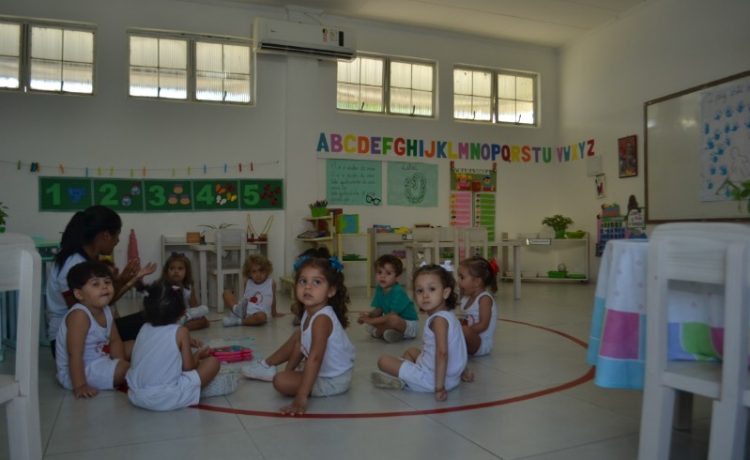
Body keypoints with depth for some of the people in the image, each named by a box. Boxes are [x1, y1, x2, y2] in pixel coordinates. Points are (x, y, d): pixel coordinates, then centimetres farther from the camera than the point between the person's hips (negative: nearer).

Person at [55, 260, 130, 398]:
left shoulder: (106, 311, 2)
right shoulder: (79, 315, -24)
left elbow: (115, 341, 9)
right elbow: (74, 354, -27)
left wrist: (121, 363, -4)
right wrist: (79, 386, -29)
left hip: (99, 363, 9)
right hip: (77, 372, -9)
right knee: (129, 370, -21)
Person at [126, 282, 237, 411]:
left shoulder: (144, 329, 7)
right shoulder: (181, 332, -7)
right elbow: (188, 367, -5)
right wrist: (198, 354, 13)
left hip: (135, 397, 6)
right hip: (167, 399, -6)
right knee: (212, 362, 2)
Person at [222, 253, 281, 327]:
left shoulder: (271, 283, -1)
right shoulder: (247, 283, 7)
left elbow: (273, 299, 12)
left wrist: (274, 313, 22)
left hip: (256, 314, -3)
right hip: (244, 312, 3)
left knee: (261, 316, -41)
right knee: (226, 293, -5)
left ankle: (238, 321, -25)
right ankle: (236, 309, -27)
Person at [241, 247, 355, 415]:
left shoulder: (322, 319, -28)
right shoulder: (309, 313, -1)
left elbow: (315, 358, -35)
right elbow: (300, 345, 10)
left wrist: (301, 398, -38)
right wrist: (288, 371, 11)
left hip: (333, 381, -9)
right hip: (324, 370, 9)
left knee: (281, 382, -21)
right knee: (297, 337, 19)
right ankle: (266, 365, 34)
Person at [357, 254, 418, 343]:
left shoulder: (398, 292, -26)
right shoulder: (379, 289, -2)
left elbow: (393, 315, -29)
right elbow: (378, 310, 0)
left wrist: (372, 321, -30)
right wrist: (369, 314, -21)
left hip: (409, 325, -7)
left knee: (393, 319, -37)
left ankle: (379, 332, -11)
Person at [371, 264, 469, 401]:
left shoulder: (438, 319, -20)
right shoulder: (449, 316, 9)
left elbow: (442, 352, -31)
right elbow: (456, 350, 20)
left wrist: (439, 387, -32)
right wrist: (461, 373, 31)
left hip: (431, 378, -9)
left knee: (383, 360, -2)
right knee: (410, 351, 29)